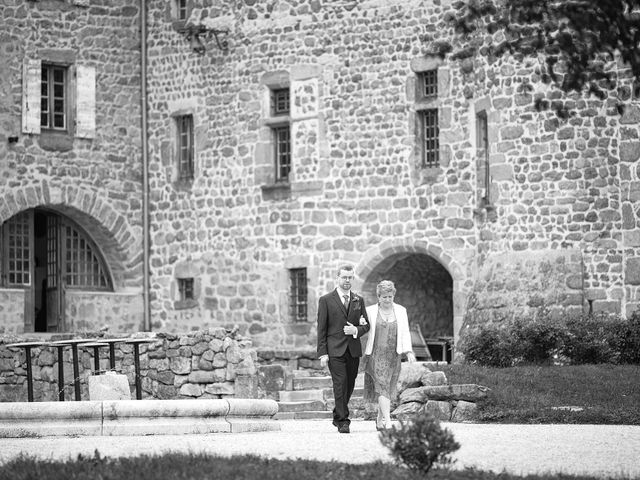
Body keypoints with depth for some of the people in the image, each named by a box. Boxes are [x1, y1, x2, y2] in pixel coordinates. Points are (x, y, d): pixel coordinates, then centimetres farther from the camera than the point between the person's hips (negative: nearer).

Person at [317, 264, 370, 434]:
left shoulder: (359, 300, 12)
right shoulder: (326, 300, 1)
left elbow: (366, 325, 14)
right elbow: (321, 329, -1)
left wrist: (356, 330, -9)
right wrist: (322, 353, -8)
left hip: (353, 350, 4)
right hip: (335, 350, -4)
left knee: (349, 386, 8)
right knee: (340, 385, -12)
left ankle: (337, 416, 25)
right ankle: (343, 421, -10)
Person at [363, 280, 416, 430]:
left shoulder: (401, 311, 7)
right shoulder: (370, 311, 1)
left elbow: (405, 333, 5)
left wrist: (408, 351, -5)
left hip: (394, 355, 3)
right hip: (376, 355, -3)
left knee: (388, 389, 9)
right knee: (382, 386, -15)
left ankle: (380, 419, 28)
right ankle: (388, 422, -21)